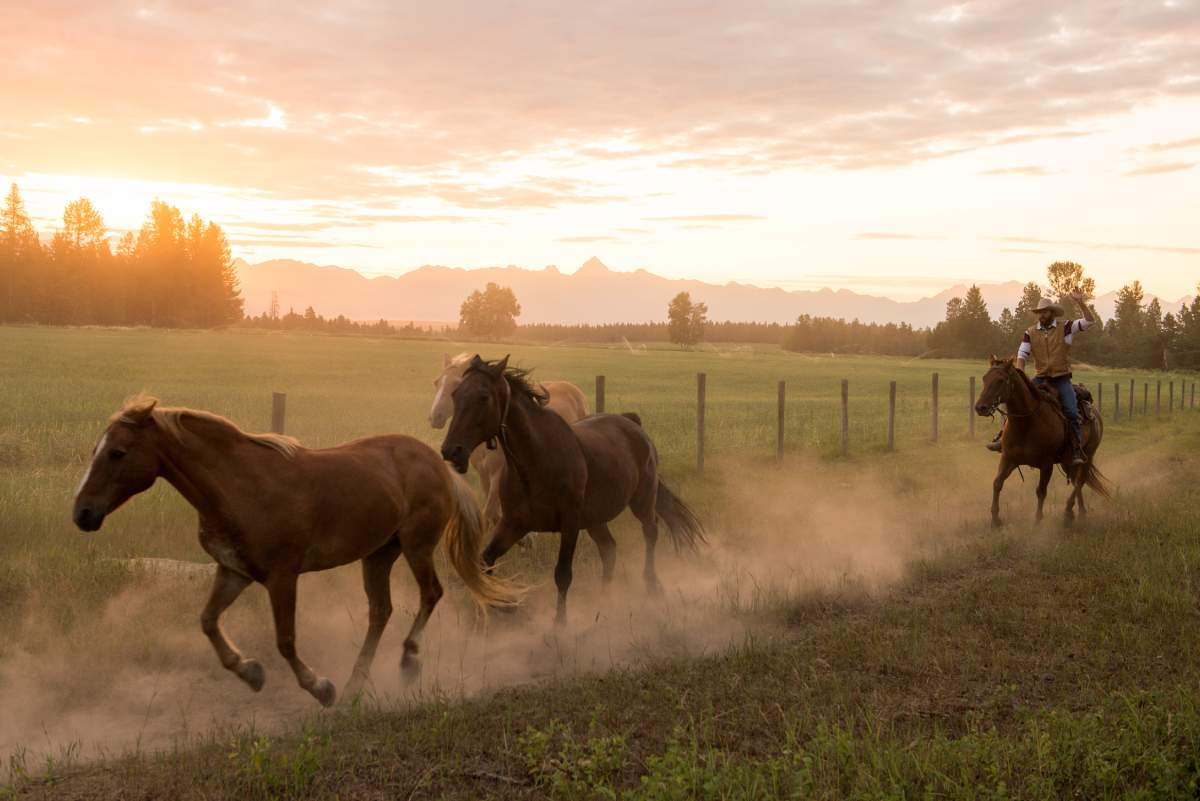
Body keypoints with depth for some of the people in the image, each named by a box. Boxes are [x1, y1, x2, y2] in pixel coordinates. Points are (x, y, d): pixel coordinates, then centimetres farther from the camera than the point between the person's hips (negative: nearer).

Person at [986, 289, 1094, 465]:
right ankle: (1003, 436, -9)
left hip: (1061, 378, -2)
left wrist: (1081, 303, -18)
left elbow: (1089, 321, -7)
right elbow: (1022, 354, -1)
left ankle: (1077, 451, -13)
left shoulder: (1065, 328, 0)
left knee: (1071, 412, -17)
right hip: (1041, 378, 2)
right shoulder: (1031, 333, 5)